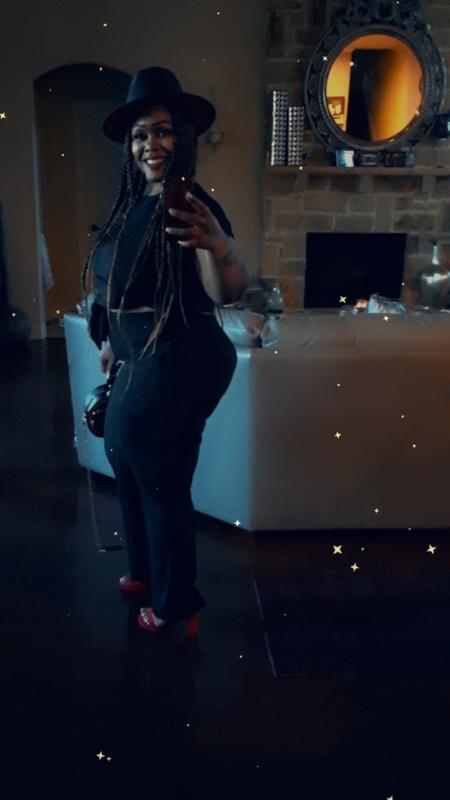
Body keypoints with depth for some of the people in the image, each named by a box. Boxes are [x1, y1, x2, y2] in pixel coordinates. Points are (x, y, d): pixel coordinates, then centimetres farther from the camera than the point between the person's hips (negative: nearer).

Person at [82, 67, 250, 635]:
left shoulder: (190, 206, -18)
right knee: (126, 462, 23)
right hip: (143, 362, 10)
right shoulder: (135, 203, 9)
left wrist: (218, 243, -55)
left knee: (162, 483, 0)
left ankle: (176, 604, 21)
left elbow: (228, 292, -35)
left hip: (176, 366, -10)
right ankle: (146, 571, 44)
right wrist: (115, 343, 28)